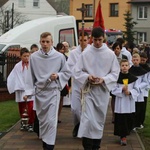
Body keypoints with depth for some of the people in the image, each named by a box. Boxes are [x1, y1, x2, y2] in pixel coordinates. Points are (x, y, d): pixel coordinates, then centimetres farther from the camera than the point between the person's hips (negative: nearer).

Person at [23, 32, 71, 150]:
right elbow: (31, 76, 2)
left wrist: (58, 75, -16)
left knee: (51, 120, -8)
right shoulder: (34, 57, -5)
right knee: (42, 119, 14)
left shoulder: (60, 57, -9)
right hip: (39, 92, 2)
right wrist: (28, 92, -1)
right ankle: (45, 140, 32)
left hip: (53, 91, -2)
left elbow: (67, 73, 3)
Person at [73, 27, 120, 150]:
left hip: (103, 90, 1)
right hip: (89, 90, -1)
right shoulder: (85, 54, -2)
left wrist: (104, 79, -15)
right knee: (88, 119, -12)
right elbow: (77, 71, 1)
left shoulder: (110, 54, -2)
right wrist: (87, 76, -17)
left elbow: (115, 72, 1)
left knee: (100, 119, 9)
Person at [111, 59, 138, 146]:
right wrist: (122, 89, -19)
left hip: (130, 102, 2)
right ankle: (123, 137, 6)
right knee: (121, 120, -3)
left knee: (129, 120, 8)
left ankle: (125, 133, 30)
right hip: (120, 102, -2)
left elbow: (136, 90, 3)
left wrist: (130, 92, -16)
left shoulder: (133, 78, 1)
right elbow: (114, 90, -4)